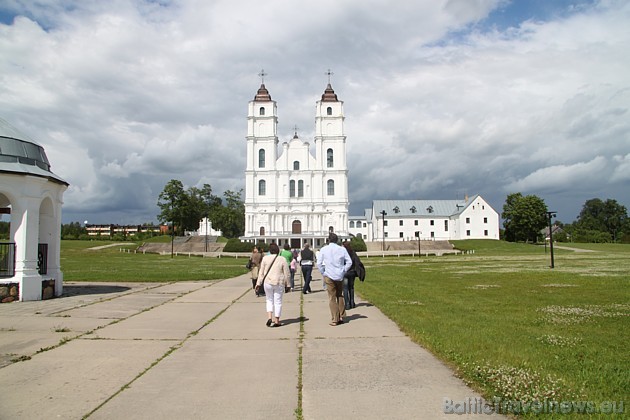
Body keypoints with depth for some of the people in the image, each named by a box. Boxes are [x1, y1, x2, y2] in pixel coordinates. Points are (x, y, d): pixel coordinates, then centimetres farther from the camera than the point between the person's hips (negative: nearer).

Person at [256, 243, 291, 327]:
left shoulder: (265, 258, -1)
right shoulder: (282, 260, -3)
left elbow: (261, 272, 1)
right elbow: (286, 274, 0)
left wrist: (258, 283, 6)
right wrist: (287, 284, 9)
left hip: (268, 282, 1)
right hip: (279, 283, -1)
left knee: (269, 300, 17)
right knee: (278, 301, 8)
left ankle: (269, 317, 2)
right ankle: (276, 320, 10)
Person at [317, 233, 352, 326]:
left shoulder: (324, 249, -2)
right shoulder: (342, 249, 1)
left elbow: (319, 263, -4)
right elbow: (349, 262, 1)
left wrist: (323, 273, 8)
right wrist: (343, 271, 9)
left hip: (329, 276, -2)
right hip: (340, 276, 2)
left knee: (332, 298, 2)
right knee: (340, 296, 17)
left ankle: (335, 320, 1)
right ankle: (341, 317, 18)